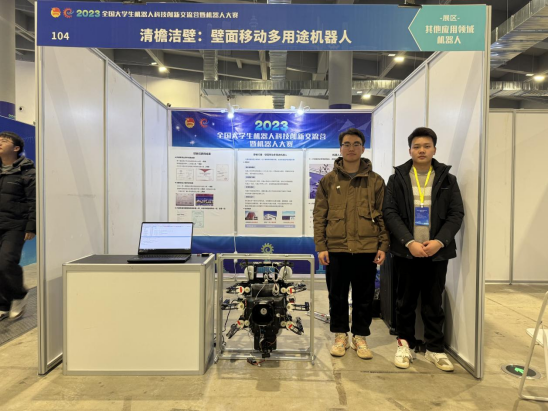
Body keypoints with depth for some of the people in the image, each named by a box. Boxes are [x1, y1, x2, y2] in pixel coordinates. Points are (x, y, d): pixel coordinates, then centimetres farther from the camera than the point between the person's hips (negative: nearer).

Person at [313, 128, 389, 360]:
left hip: (367, 249, 0)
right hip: (336, 249, 0)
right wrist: (321, 247, -4)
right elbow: (319, 216, 2)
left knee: (364, 297, 10)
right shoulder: (329, 180, 4)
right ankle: (340, 336, 28)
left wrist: (383, 246, -2)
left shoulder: (376, 181, 5)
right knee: (337, 296, 11)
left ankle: (360, 337, 28)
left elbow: (383, 216, 5)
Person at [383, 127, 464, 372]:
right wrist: (409, 242, -15)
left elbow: (456, 214, 2)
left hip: (437, 251, 1)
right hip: (406, 251, -1)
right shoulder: (397, 179, 3)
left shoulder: (447, 179, 7)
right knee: (405, 301, 9)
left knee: (434, 302, 10)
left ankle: (435, 349, 24)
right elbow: (389, 212, -4)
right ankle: (405, 344, 24)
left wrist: (439, 241, -13)